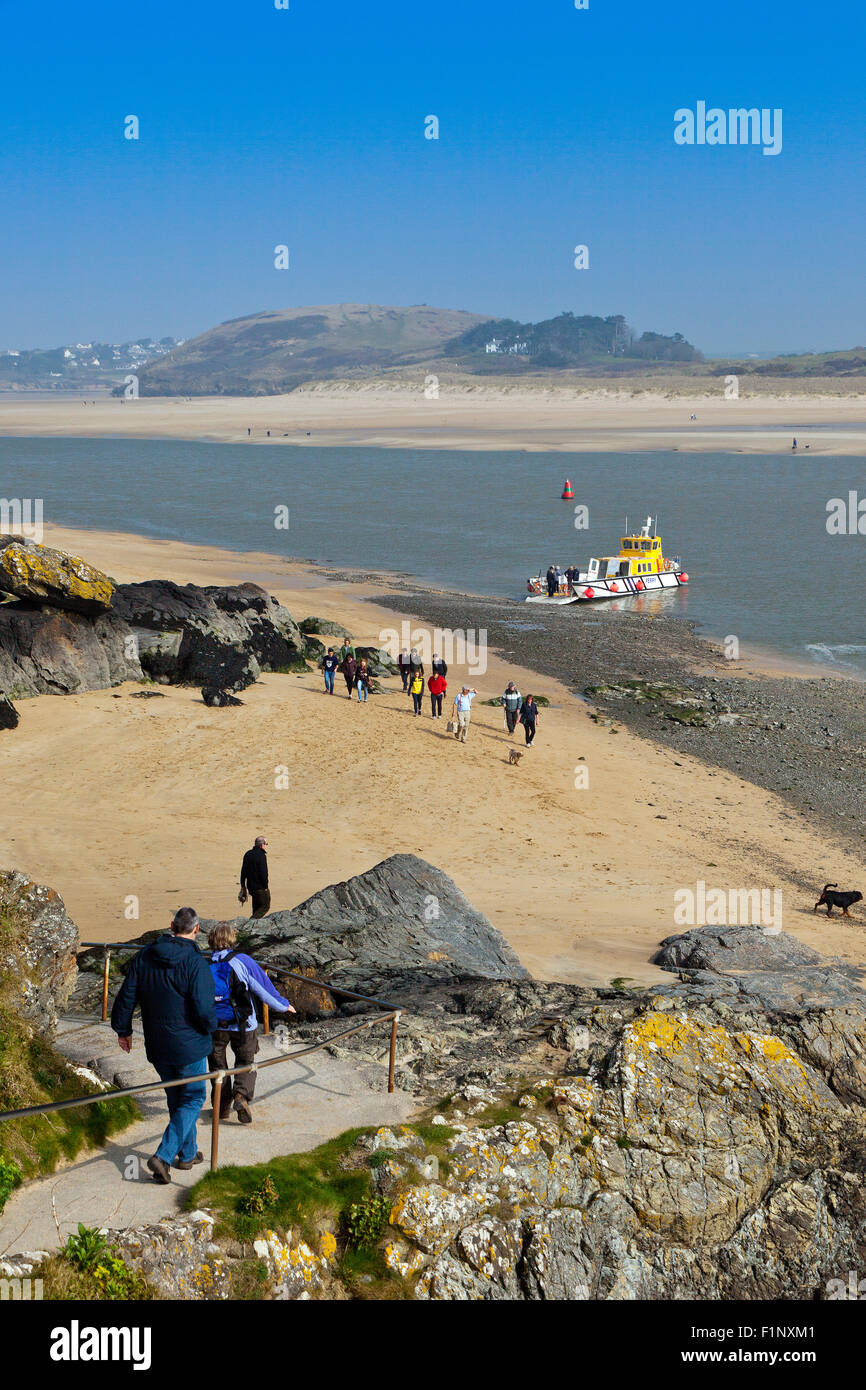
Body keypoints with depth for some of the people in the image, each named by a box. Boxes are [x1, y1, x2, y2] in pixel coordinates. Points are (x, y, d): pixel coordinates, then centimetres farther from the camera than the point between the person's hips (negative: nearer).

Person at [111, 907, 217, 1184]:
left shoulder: (145, 956, -2)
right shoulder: (195, 963, -19)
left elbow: (126, 996, 3)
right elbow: (204, 1012, -22)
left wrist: (123, 1029, 18)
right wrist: (210, 1025, 1)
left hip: (157, 1047, 5)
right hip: (188, 1046, -5)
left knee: (176, 1098, 20)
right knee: (192, 1099, 7)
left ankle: (188, 1153, 31)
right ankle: (164, 1156, -5)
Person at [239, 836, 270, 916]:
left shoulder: (248, 854, 9)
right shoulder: (262, 856, -17)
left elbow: (243, 871, 15)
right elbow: (264, 873, -20)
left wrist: (243, 885, 21)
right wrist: (266, 887, -13)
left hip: (251, 886, 8)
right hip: (260, 887, -8)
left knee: (256, 907, 18)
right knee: (265, 906, 1)